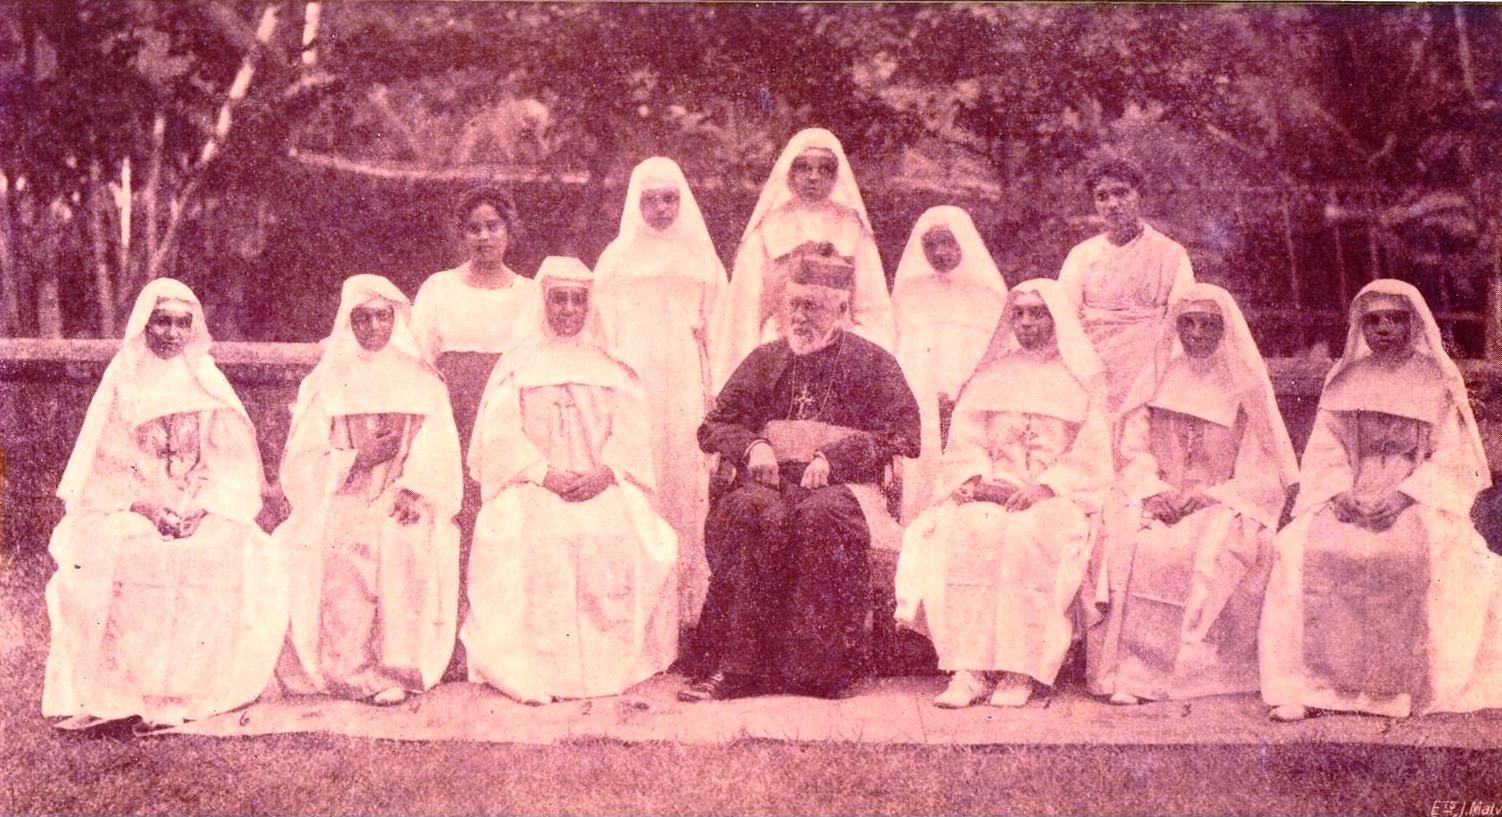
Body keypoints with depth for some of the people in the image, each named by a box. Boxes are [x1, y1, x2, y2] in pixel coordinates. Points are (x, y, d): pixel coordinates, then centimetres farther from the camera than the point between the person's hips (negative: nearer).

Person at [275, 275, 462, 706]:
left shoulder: (422, 381, 16)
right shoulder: (327, 382, 14)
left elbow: (439, 455, 6)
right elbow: (301, 461, 6)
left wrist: (416, 490, -13)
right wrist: (358, 459, -8)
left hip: (403, 503, 0)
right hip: (341, 502, 0)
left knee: (408, 546, -32)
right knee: (341, 549, -31)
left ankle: (398, 666, -24)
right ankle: (350, 670, -25)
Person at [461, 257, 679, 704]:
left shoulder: (612, 370, 18)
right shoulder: (517, 366, 14)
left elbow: (631, 432, 6)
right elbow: (500, 433, 2)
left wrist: (604, 473, -14)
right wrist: (547, 474, -14)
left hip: (604, 486, 1)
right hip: (533, 484, -1)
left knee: (637, 539, -28)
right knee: (521, 541, -32)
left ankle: (613, 663, -15)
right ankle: (531, 666, -26)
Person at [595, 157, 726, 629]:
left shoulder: (699, 258, 13)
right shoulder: (618, 259, 10)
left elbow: (714, 331, 12)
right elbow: (605, 333, 8)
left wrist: (713, 392, 4)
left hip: (685, 382, 1)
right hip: (634, 379, -1)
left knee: (685, 483, -4)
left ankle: (687, 602, -1)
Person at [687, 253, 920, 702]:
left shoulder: (873, 363, 10)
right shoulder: (765, 360, 19)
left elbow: (904, 434, -1)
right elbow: (712, 428, 19)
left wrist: (835, 457, -12)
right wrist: (752, 447, -3)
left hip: (842, 485, -2)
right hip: (771, 479, 2)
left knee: (821, 514, -37)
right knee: (753, 511, -33)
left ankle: (811, 665, -31)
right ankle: (736, 663, -34)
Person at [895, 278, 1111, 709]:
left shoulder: (1080, 382, 11)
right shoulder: (989, 378, 20)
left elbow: (1092, 457, 1)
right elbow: (964, 442, 12)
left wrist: (1042, 489, -14)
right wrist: (981, 481, -9)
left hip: (1059, 497, -2)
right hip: (988, 491, 2)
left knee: (1031, 535, -36)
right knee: (961, 532, -31)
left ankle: (1019, 672, -34)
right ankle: (968, 672, -36)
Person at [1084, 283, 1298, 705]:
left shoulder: (1246, 383, 5)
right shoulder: (1159, 374, 13)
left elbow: (1264, 473, 1)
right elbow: (1134, 449, 10)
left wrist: (1207, 497, -12)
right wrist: (1154, 492, -9)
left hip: (1226, 504, -2)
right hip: (1158, 498, 2)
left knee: (1212, 549, -34)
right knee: (1123, 541, -28)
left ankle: (1190, 667, -27)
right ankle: (1126, 668, -29)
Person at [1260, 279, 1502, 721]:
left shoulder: (1439, 381, 8)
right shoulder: (1345, 380, 16)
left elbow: (1454, 461, 0)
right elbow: (1324, 452, 10)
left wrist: (1403, 495, -16)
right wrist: (1340, 493, -11)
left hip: (1422, 505, -2)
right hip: (1350, 502, 2)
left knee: (1414, 550, -36)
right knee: (1296, 546, -28)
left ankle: (1408, 688, -28)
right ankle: (1301, 686, -31)